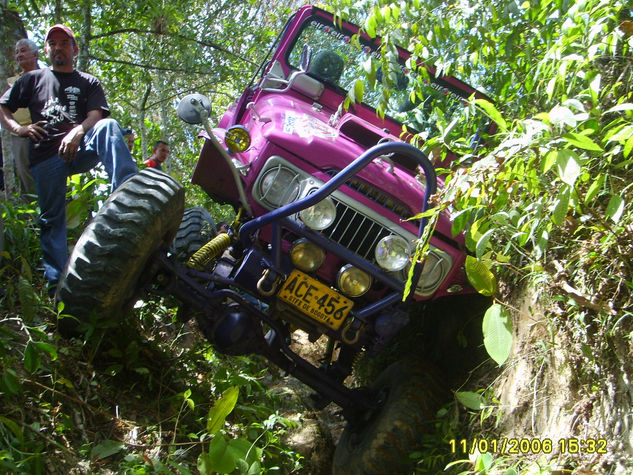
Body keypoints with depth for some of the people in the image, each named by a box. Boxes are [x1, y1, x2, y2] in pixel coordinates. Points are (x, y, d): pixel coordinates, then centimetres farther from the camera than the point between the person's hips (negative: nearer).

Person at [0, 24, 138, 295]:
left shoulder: (88, 83, 19)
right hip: (45, 155, 1)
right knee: (51, 218, -6)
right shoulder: (33, 79, 23)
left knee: (108, 127, -31)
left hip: (79, 150, -1)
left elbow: (96, 115, 0)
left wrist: (78, 132, -22)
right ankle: (56, 284, -6)